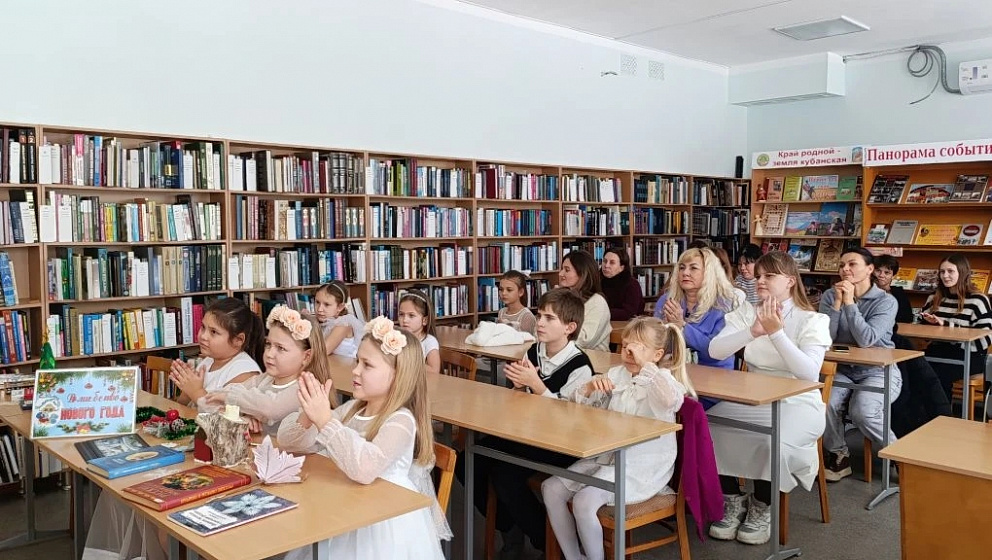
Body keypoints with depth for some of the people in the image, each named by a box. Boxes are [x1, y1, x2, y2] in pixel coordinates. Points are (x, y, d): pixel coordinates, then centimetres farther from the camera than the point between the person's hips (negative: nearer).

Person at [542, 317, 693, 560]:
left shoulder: (662, 380, -8)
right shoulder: (616, 374, 10)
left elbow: (670, 400, -35)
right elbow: (578, 407, 11)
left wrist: (645, 365, -28)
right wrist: (590, 386, -10)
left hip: (643, 467, -7)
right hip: (607, 457, 8)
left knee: (584, 501, -27)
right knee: (551, 488, -4)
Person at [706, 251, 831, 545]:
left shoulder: (813, 320, -5)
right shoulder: (746, 312, 4)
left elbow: (809, 372, -21)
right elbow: (715, 350, -12)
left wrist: (776, 333, -27)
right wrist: (754, 331, -26)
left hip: (797, 403, -3)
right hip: (751, 399, 4)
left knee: (774, 443, -34)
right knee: (705, 430, -21)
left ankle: (762, 508, -3)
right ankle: (733, 499, 1)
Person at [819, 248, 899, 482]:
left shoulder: (886, 301, -8)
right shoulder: (830, 296, 0)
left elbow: (866, 340, -22)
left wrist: (849, 302, -22)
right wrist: (838, 302, -18)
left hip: (879, 372, -3)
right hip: (843, 370, 3)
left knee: (862, 411, -30)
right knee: (824, 403, -27)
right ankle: (838, 456, -1)